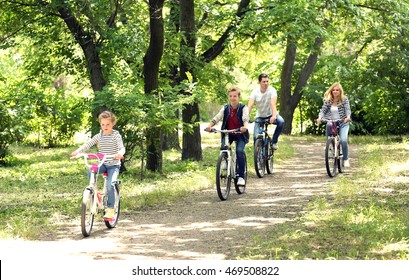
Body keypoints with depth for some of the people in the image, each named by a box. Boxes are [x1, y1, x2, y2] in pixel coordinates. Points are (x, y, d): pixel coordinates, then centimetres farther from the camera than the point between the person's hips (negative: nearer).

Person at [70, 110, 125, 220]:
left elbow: (122, 147, -16)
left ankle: (110, 208, -12)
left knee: (110, 184, -23)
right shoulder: (99, 136, 7)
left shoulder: (116, 135, -4)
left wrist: (120, 153, -41)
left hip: (114, 165, -4)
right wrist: (77, 151, -19)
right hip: (102, 164, 4)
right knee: (90, 171, -27)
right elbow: (88, 144, -3)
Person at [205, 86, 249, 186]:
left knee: (239, 150, -25)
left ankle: (241, 176, -16)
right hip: (228, 134, 3)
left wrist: (245, 126, -50)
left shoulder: (243, 108, -8)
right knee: (223, 147, -26)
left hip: (240, 134, -3)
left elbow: (245, 118, -27)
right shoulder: (225, 108, 0)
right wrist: (209, 125, -33)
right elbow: (217, 117, -13)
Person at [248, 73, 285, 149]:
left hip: (270, 115, -1)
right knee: (256, 137, -15)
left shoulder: (272, 90, -18)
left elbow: (273, 104, -33)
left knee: (281, 121, -32)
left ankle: (274, 141, -12)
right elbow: (250, 105, -23)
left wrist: (274, 116, -50)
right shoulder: (255, 91, -13)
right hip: (260, 117, 1)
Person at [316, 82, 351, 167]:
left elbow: (348, 109, -14)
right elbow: (323, 109, -7)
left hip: (343, 123, -4)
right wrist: (320, 117, -28)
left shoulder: (344, 99, -3)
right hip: (330, 123, 4)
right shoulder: (327, 100, 2)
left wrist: (348, 117, -36)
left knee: (343, 140, -22)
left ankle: (346, 159, -8)